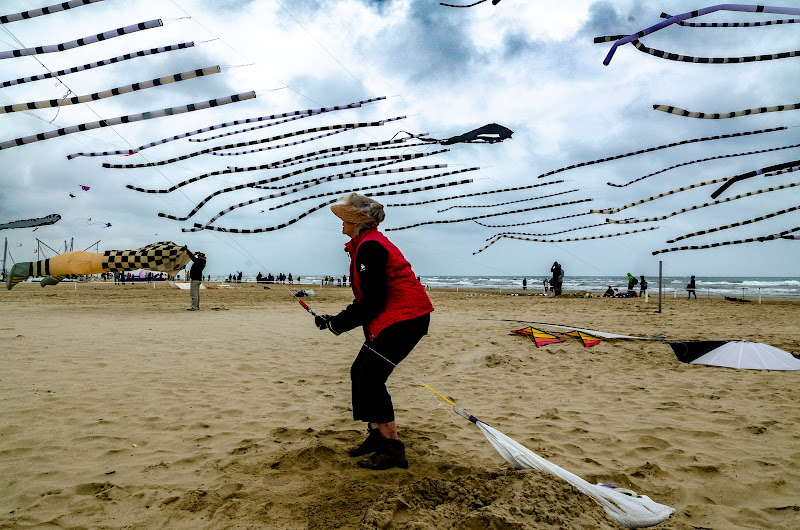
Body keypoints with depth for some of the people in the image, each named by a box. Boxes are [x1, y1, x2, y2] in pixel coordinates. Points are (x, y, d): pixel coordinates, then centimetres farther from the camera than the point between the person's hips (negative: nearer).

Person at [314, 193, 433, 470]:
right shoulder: (365, 245, 17)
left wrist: (338, 323, -10)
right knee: (360, 372, 12)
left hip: (404, 317, -10)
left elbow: (373, 302, -20)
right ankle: (377, 435, 24)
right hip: (391, 319, 10)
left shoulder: (369, 247, -16)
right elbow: (368, 299, 18)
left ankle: (393, 449, -2)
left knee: (370, 377, -10)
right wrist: (337, 319, 9)